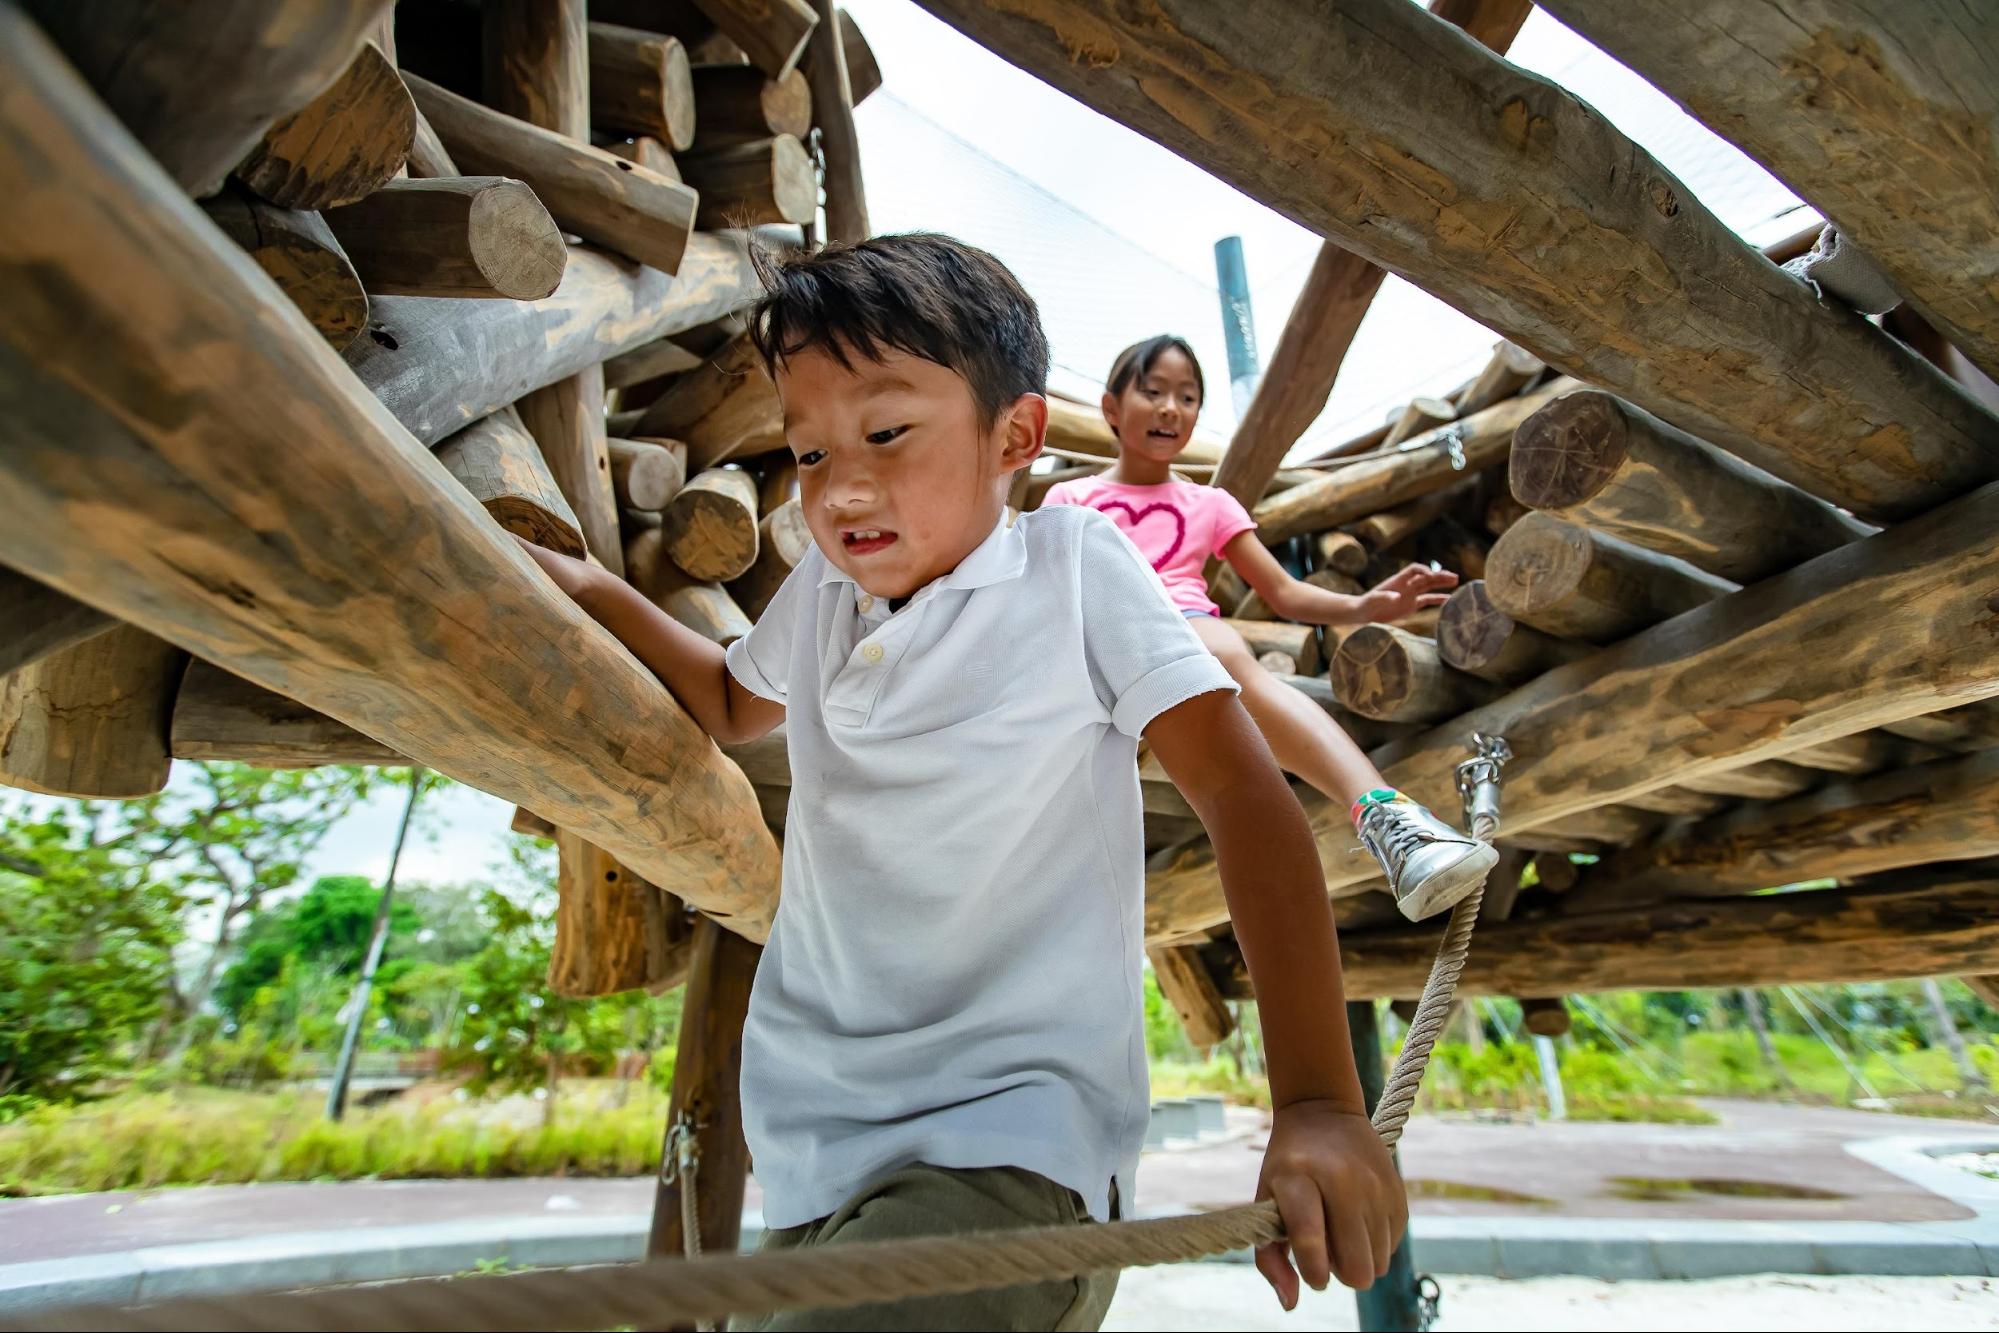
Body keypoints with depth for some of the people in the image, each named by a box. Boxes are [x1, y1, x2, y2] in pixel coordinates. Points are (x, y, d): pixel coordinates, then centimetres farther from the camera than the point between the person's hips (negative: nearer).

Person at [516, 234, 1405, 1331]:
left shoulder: (1074, 564, -8)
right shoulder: (822, 590, 6)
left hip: (1011, 1148, -6)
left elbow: (1242, 794, -13)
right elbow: (733, 704, 27)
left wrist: (1317, 1099, -21)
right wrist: (591, 593, 13)